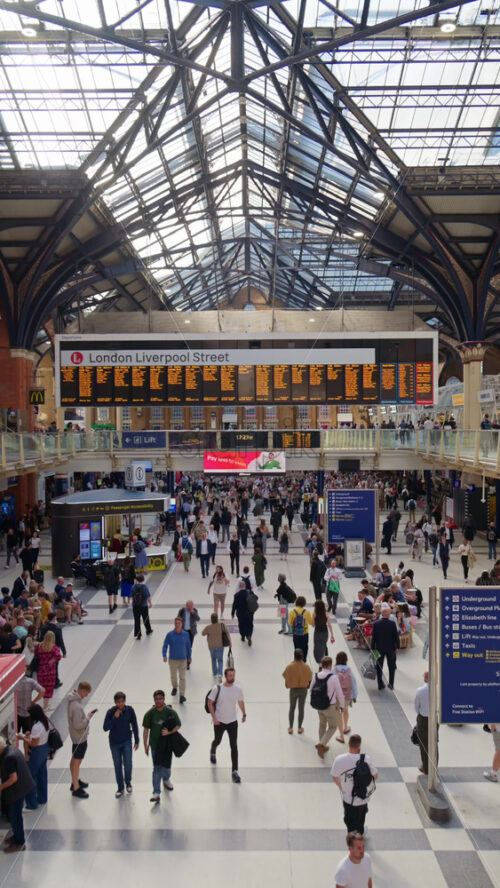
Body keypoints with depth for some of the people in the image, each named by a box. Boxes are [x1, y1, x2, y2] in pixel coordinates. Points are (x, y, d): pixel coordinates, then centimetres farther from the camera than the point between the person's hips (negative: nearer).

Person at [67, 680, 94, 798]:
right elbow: (78, 725, -29)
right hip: (80, 737, -10)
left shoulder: (73, 699, -3)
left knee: (74, 759, 23)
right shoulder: (77, 706, -32)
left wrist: (86, 715, 4)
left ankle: (75, 781, 40)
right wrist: (88, 717, -18)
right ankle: (76, 789, 17)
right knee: (77, 762, 4)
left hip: (75, 736, 10)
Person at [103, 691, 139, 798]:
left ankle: (128, 782, 29)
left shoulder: (130, 710, -13)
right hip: (114, 743, 0)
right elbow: (105, 728, -18)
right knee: (117, 766, 11)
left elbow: (134, 725, -2)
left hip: (127, 742, 0)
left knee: (127, 764, 0)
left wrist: (137, 740, 3)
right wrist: (115, 718, -29)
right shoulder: (111, 712, -16)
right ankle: (120, 788, 28)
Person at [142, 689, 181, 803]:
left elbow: (178, 725, -2)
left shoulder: (170, 712, -11)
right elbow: (146, 729, 0)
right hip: (154, 744, 0)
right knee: (157, 768, 0)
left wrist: (169, 732, -19)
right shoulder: (150, 713, -9)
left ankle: (166, 779, 44)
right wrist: (146, 745, 1)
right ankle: (156, 793, 5)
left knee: (167, 766, 12)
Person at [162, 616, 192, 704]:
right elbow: (165, 646, -5)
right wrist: (164, 656, -18)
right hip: (172, 659, 1)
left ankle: (182, 695, -4)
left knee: (182, 677, -6)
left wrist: (189, 657, 15)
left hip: (183, 659, 0)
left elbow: (188, 646, 8)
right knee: (173, 676, 16)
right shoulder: (170, 634, -7)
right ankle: (175, 687, 45)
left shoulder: (185, 634, -3)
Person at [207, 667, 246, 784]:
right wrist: (214, 717, -13)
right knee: (217, 740, 21)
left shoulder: (238, 689, -8)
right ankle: (212, 752, 56)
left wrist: (244, 714, 13)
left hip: (232, 721, 1)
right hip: (219, 721, -1)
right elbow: (210, 702, -8)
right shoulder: (217, 688, -17)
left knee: (234, 746, -6)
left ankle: (234, 771, 1)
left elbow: (241, 701, 9)